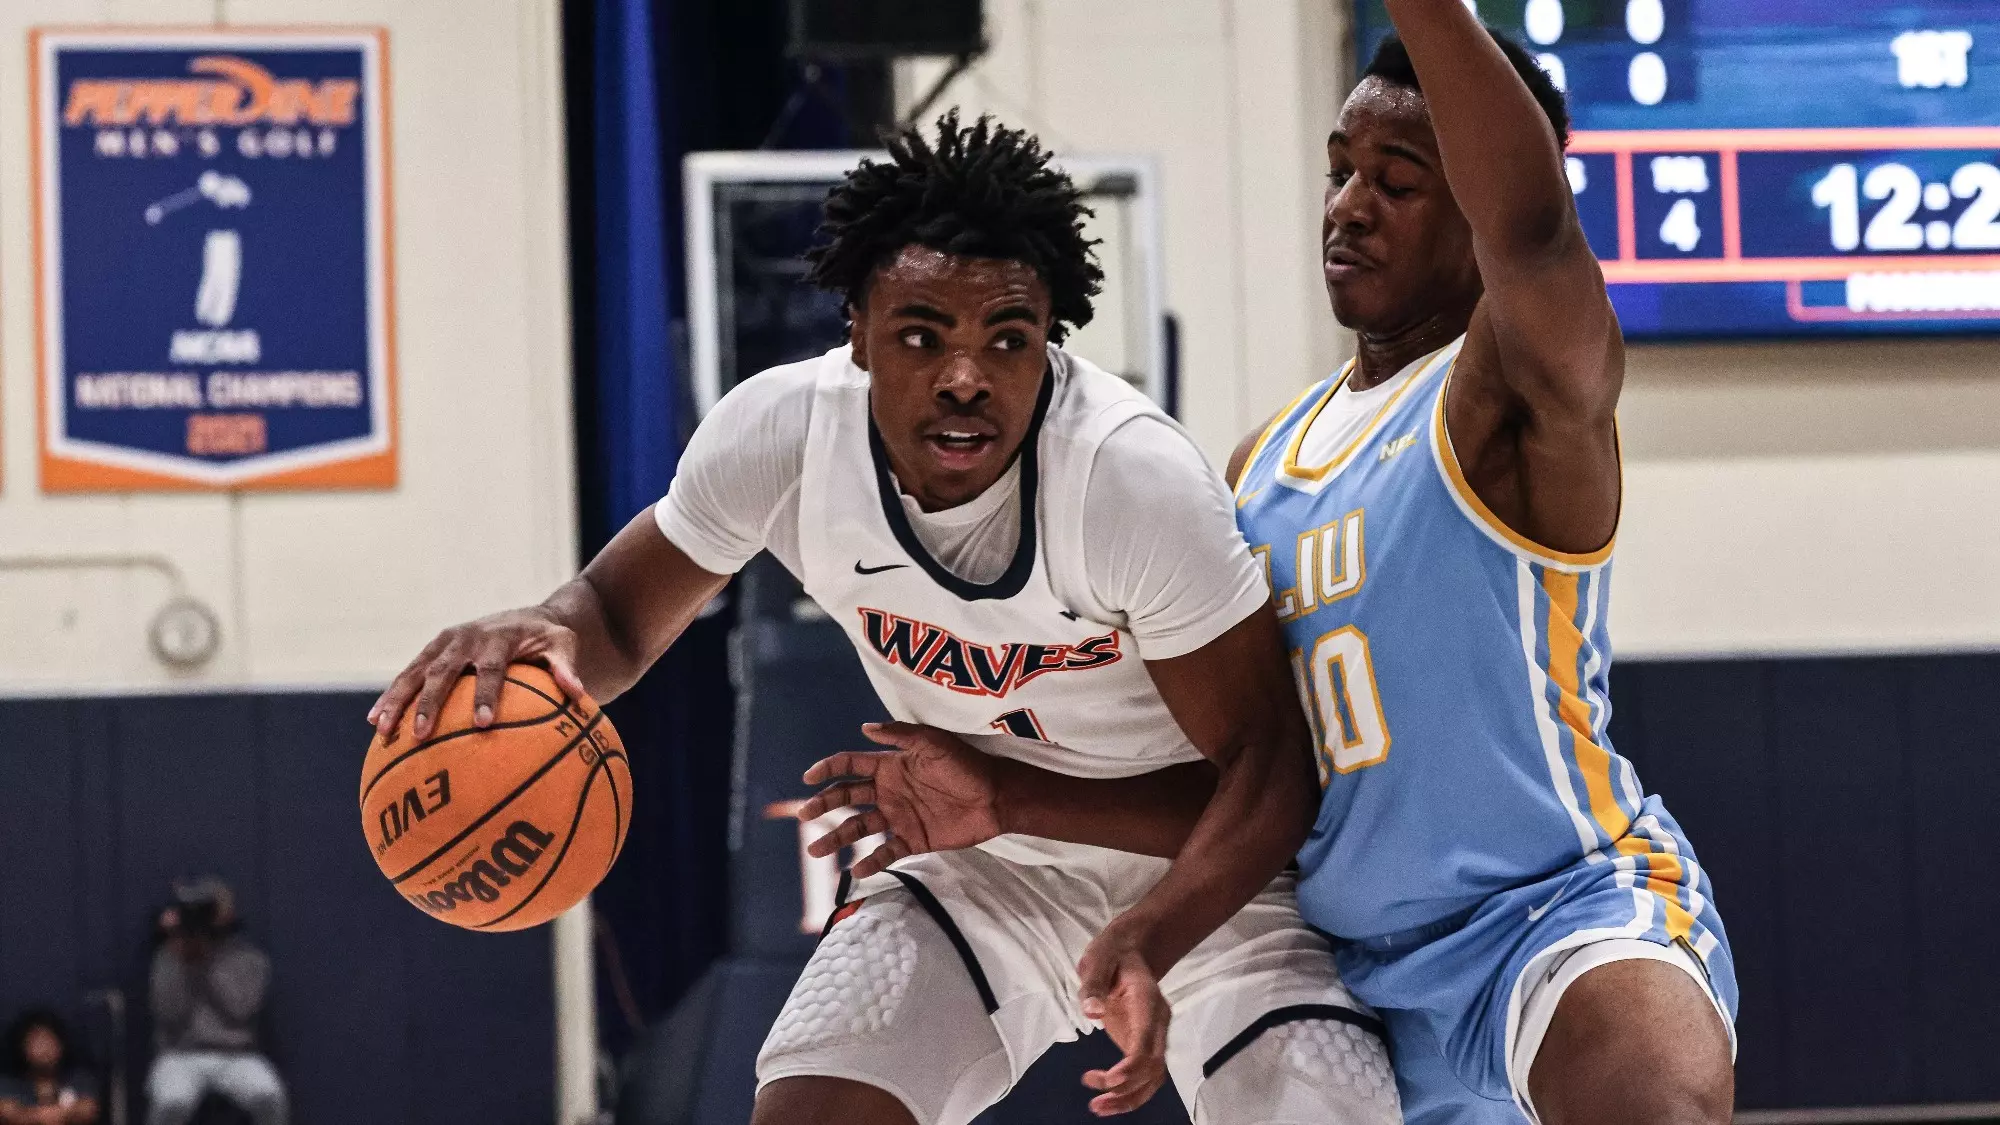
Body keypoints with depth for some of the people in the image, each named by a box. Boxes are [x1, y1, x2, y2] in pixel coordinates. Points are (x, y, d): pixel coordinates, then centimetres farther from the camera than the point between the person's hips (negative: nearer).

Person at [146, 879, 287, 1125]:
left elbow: (239, 1009, -11)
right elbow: (169, 1014, -6)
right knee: (171, 1105, -31)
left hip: (236, 1057, 0)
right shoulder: (168, 958, 5)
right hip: (181, 1056, 0)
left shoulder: (250, 959, 3)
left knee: (269, 1099, -28)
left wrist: (207, 963, -13)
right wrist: (180, 962, -13)